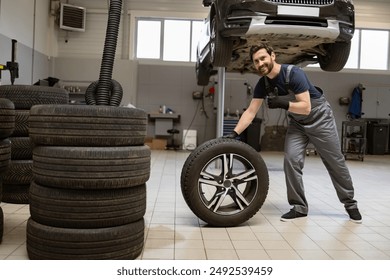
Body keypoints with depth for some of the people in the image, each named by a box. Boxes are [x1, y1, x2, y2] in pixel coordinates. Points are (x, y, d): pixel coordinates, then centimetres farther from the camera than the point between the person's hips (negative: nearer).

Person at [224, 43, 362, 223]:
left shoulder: (294, 73, -28)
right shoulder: (263, 84, -10)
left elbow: (306, 107, -30)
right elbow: (250, 112, -10)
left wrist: (283, 103, -42)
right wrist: (234, 133, -20)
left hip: (319, 117, -5)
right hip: (297, 122, 5)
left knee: (335, 162, 4)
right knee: (291, 160, -12)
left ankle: (350, 203, 22)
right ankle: (299, 207, 0)